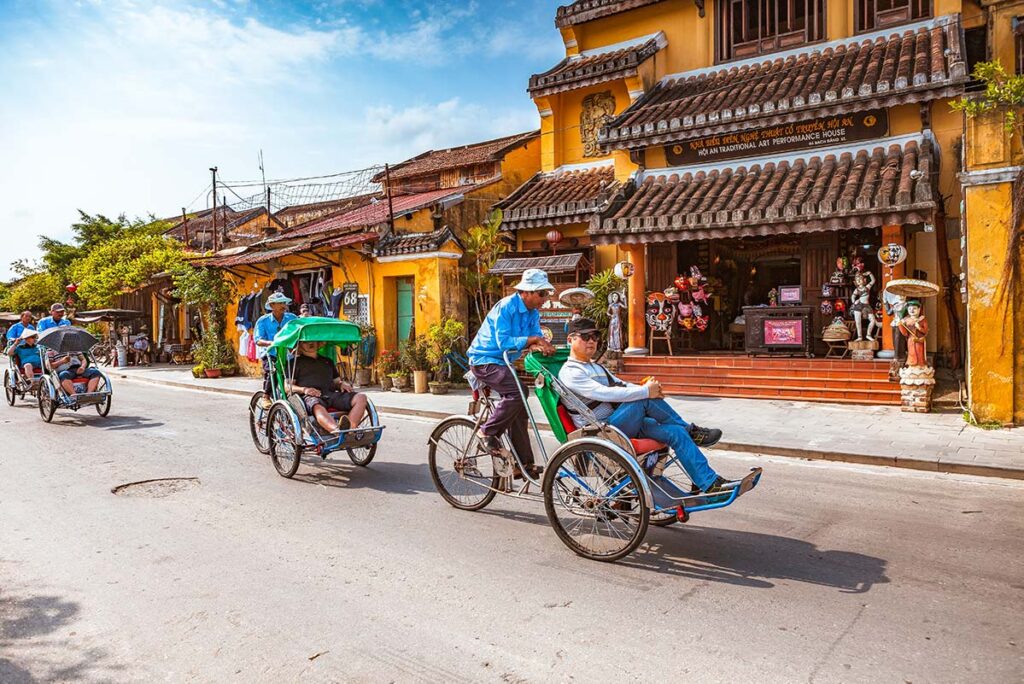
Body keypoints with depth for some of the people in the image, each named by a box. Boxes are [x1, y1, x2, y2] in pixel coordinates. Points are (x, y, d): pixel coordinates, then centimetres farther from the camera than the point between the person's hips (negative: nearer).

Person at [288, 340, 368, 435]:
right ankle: (338, 431, -67)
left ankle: (349, 427, -46)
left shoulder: (328, 361, 33)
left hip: (331, 394, 4)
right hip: (310, 396, -4)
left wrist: (342, 384, 5)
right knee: (318, 408, -42)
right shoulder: (296, 362, 18)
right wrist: (304, 389, -11)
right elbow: (287, 387, 9)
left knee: (361, 397, -21)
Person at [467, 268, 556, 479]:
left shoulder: (533, 312, 6)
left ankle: (524, 464, 12)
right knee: (518, 390, -30)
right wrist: (532, 339, -27)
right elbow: (504, 342, -25)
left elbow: (536, 337, 0)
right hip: (484, 360, -9)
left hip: (502, 362, 9)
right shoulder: (506, 307, -20)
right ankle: (488, 432, -12)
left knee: (518, 410, 6)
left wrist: (543, 346, -22)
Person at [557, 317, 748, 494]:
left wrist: (650, 388, -3)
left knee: (676, 432, -8)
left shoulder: (597, 367, 23)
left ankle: (709, 483, -6)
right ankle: (690, 430, -8)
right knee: (645, 399, -26)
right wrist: (645, 391, -22)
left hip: (619, 424, 9)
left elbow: (621, 385, 19)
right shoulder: (569, 372, -9)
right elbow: (604, 393, -22)